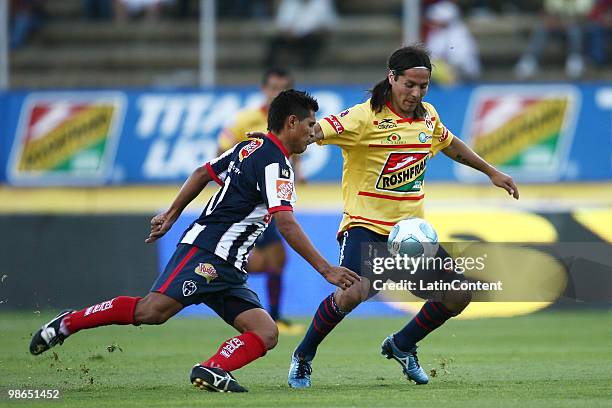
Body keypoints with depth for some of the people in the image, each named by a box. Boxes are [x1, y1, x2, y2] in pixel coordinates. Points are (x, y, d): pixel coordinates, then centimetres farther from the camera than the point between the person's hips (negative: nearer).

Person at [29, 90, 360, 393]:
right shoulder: (275, 164, -10)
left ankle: (213, 370, -28)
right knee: (152, 311, -24)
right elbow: (285, 223, -21)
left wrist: (172, 214, 34)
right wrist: (325, 269, -21)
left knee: (266, 334, -7)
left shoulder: (249, 148, 19)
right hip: (206, 252, -10)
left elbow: (204, 173, 29)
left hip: (227, 269, 10)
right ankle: (69, 322, -10)